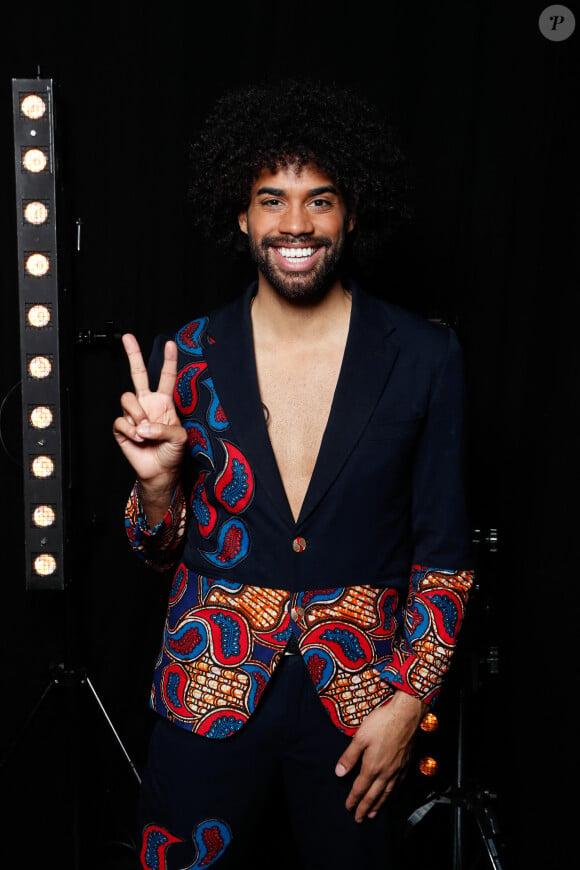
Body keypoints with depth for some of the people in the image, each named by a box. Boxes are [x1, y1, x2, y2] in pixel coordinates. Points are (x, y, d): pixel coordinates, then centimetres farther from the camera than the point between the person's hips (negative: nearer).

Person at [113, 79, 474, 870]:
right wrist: (157, 478, -16)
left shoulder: (424, 358, -7)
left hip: (359, 702, 0)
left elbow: (445, 553, -1)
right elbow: (163, 551, 4)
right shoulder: (184, 358, -4)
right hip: (209, 698, 1)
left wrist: (407, 702, -6)